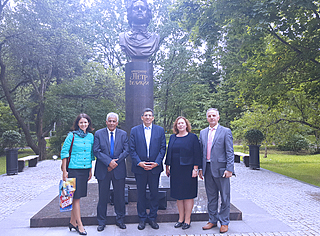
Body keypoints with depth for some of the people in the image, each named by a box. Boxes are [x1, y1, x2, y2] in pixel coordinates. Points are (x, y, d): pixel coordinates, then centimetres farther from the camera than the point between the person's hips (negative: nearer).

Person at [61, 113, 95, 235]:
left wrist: (90, 170, 14)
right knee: (76, 197, -1)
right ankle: (79, 225, 6)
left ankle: (72, 222, 24)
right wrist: (64, 171, -8)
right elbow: (64, 152, -5)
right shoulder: (72, 135, -6)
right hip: (74, 169, -5)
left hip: (85, 169, 5)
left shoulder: (90, 136, 8)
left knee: (77, 196, 12)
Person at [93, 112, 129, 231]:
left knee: (120, 196, 9)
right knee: (103, 197, 7)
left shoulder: (123, 134, 5)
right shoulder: (98, 134, 2)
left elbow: (126, 150, -1)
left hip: (119, 170, 1)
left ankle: (120, 220, 25)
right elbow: (96, 151, -6)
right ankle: (101, 222, 22)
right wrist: (109, 162, -16)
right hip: (103, 170, -1)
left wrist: (116, 161, -12)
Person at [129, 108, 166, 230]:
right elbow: (132, 149, 1)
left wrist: (156, 162, -9)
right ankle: (142, 218, 22)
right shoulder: (134, 130, 4)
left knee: (154, 193, 8)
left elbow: (163, 148, 3)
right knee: (141, 194, 8)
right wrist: (139, 163, -11)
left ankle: (152, 218, 23)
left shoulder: (160, 130, 6)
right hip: (139, 167, 0)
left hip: (155, 167, 1)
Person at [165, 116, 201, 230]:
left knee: (188, 195, 3)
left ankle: (187, 219, 14)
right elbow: (169, 153, 14)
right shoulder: (173, 137, 10)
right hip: (175, 171, 5)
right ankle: (181, 219, 22)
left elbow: (197, 154, -6)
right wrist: (167, 167, 10)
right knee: (178, 195, 10)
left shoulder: (193, 137, -3)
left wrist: (195, 169, -12)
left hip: (188, 170, -4)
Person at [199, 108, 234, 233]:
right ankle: (212, 220, 26)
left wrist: (229, 169, -12)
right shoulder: (203, 132, 11)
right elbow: (201, 151, 13)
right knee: (211, 197, 14)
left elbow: (230, 152, -6)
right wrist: (200, 168, 9)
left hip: (220, 169, -4)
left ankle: (224, 222, 18)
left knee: (224, 197, 5)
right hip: (207, 169, 4)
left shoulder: (226, 131, -3)